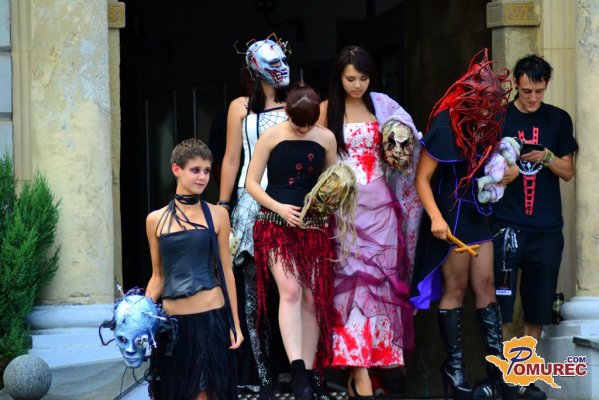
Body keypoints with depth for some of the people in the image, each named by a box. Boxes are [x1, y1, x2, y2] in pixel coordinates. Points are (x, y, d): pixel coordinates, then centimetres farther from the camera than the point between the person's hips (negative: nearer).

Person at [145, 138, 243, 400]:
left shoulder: (217, 215, 2)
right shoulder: (156, 220, 6)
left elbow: (226, 271, 4)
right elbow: (158, 276, 12)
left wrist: (235, 324, 3)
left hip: (211, 317, -2)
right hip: (172, 320, 2)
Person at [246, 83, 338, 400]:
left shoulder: (326, 138, 5)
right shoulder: (271, 137, -3)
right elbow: (251, 183, -1)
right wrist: (278, 207, -14)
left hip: (313, 227, 3)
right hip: (276, 225, -3)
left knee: (312, 299, 0)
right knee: (290, 290, -21)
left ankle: (307, 374, 7)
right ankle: (298, 373, -29)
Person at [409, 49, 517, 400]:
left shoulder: (487, 122, 1)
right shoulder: (446, 126, -18)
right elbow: (422, 178, -18)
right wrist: (435, 217, -27)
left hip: (478, 212, 6)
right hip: (450, 213, -6)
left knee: (485, 284, 6)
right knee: (456, 288, 0)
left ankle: (498, 365, 9)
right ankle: (454, 367, 10)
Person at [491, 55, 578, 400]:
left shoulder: (559, 120, 8)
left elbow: (567, 172, 7)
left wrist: (546, 157, -12)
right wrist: (499, 175, -16)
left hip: (547, 229, 2)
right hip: (506, 225, -2)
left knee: (538, 309, 6)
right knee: (500, 306, -7)